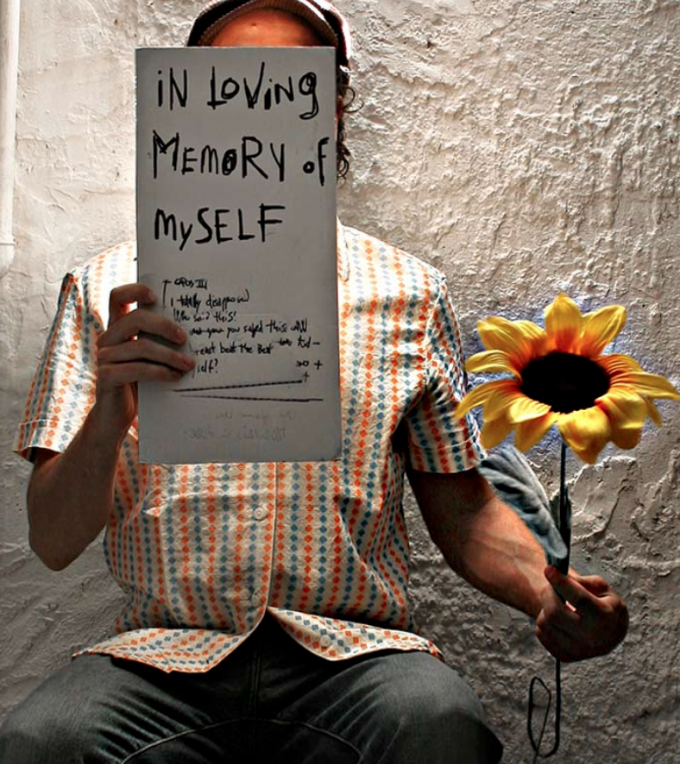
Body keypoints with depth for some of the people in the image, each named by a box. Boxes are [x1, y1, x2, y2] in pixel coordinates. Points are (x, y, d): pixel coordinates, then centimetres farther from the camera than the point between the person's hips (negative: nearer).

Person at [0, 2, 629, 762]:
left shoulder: (405, 292, 9)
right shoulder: (109, 289, 7)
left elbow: (463, 512, 11)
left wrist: (552, 590, -9)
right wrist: (111, 412, -20)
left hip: (351, 653, 0)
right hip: (163, 658, 1)